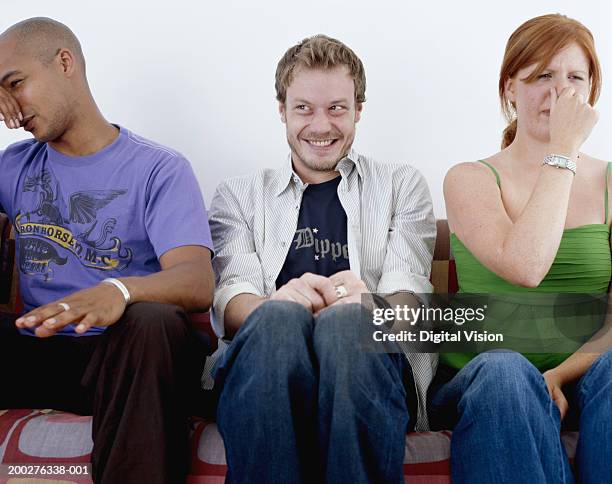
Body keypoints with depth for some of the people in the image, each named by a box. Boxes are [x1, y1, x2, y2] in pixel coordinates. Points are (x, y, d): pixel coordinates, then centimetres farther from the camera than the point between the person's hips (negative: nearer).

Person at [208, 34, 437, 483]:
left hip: (369, 354, 0)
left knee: (345, 320, -35)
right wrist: (273, 305, -21)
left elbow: (409, 297, 5)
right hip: (264, 351, 0)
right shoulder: (238, 195, 22)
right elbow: (230, 302, 5)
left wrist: (370, 305, -21)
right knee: (280, 316, -35)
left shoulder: (402, 186, 21)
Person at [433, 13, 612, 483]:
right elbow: (524, 267, -18)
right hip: (478, 382, -1)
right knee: (504, 370, -35)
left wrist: (560, 375, -17)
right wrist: (563, 152, -12)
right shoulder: (470, 179, 3)